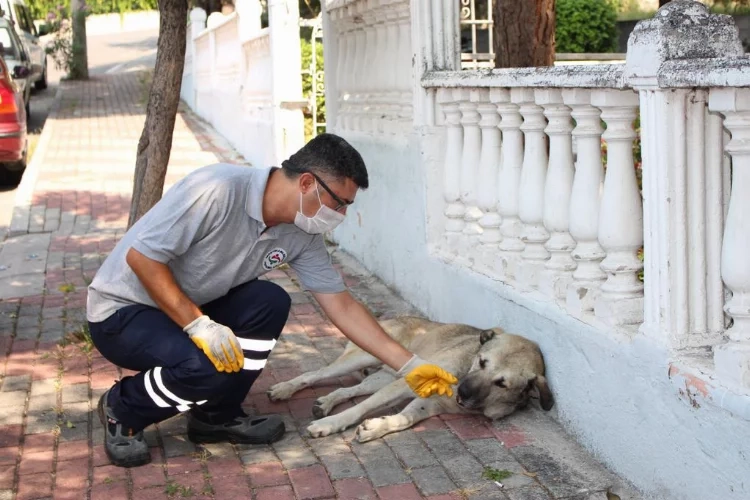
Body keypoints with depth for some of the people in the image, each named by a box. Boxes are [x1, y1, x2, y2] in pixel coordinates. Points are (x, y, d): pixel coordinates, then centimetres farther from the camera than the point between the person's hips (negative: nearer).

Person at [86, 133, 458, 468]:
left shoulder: (300, 235, -7)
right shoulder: (217, 191, -30)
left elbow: (342, 307, 0)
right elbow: (141, 256, -27)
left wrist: (409, 366, -2)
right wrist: (199, 325, -30)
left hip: (187, 310, 7)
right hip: (121, 310, -7)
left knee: (270, 304, -14)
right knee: (210, 367, -30)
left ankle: (216, 416, 3)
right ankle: (122, 411, 0)